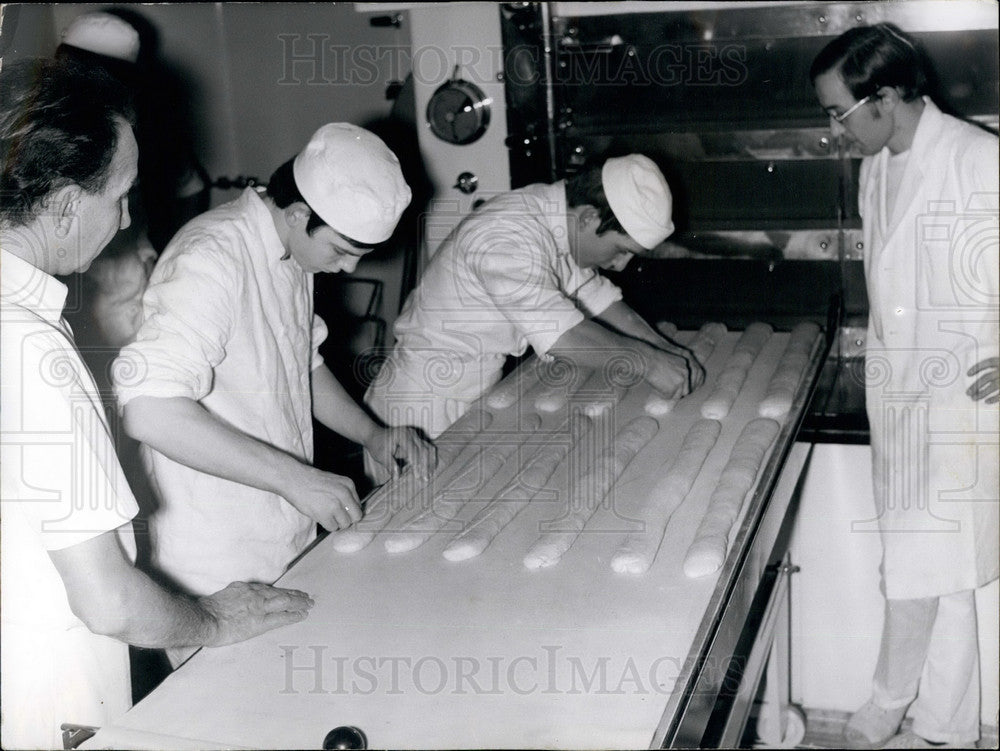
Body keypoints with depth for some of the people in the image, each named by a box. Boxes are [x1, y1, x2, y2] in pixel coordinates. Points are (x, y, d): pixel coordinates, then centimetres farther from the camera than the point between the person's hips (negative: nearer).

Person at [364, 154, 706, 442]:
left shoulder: (553, 211, 1)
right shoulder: (508, 236, -29)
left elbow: (594, 293, 10)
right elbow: (557, 332, -37)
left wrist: (663, 348, 0)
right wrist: (645, 361, -28)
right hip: (428, 408, -9)